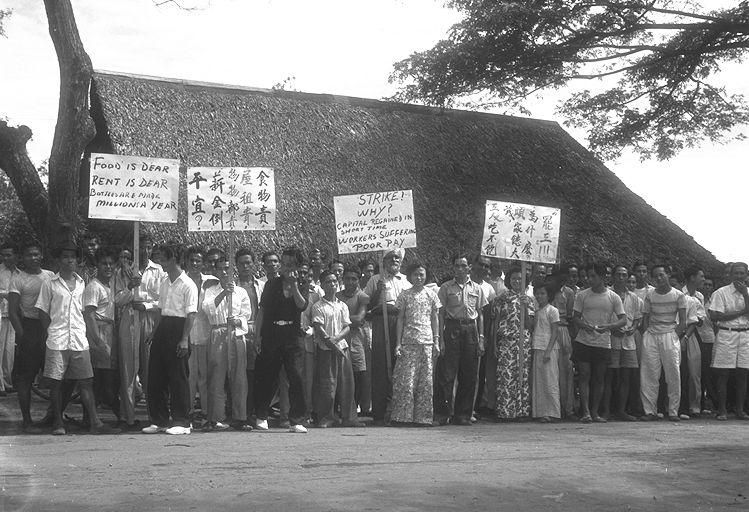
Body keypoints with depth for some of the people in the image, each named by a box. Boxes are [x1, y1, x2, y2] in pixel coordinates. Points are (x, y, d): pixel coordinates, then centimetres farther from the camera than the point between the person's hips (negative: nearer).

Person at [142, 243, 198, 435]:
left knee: (178, 377, -3)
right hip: (162, 327, 8)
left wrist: (184, 339, -18)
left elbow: (191, 314, -12)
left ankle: (182, 422, 5)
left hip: (178, 329, -8)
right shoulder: (164, 284, 15)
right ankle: (159, 421, 17)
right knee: (155, 376, 8)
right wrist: (155, 333, 16)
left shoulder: (188, 285, -9)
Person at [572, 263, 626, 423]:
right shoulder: (582, 295, 3)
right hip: (583, 342, 0)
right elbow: (575, 317, 4)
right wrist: (583, 325, -18)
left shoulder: (613, 297, 2)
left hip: (603, 343, 0)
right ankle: (585, 412, -3)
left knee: (599, 378, 4)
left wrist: (608, 326, -19)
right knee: (585, 376, -4)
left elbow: (623, 319, -1)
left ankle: (595, 412, 12)